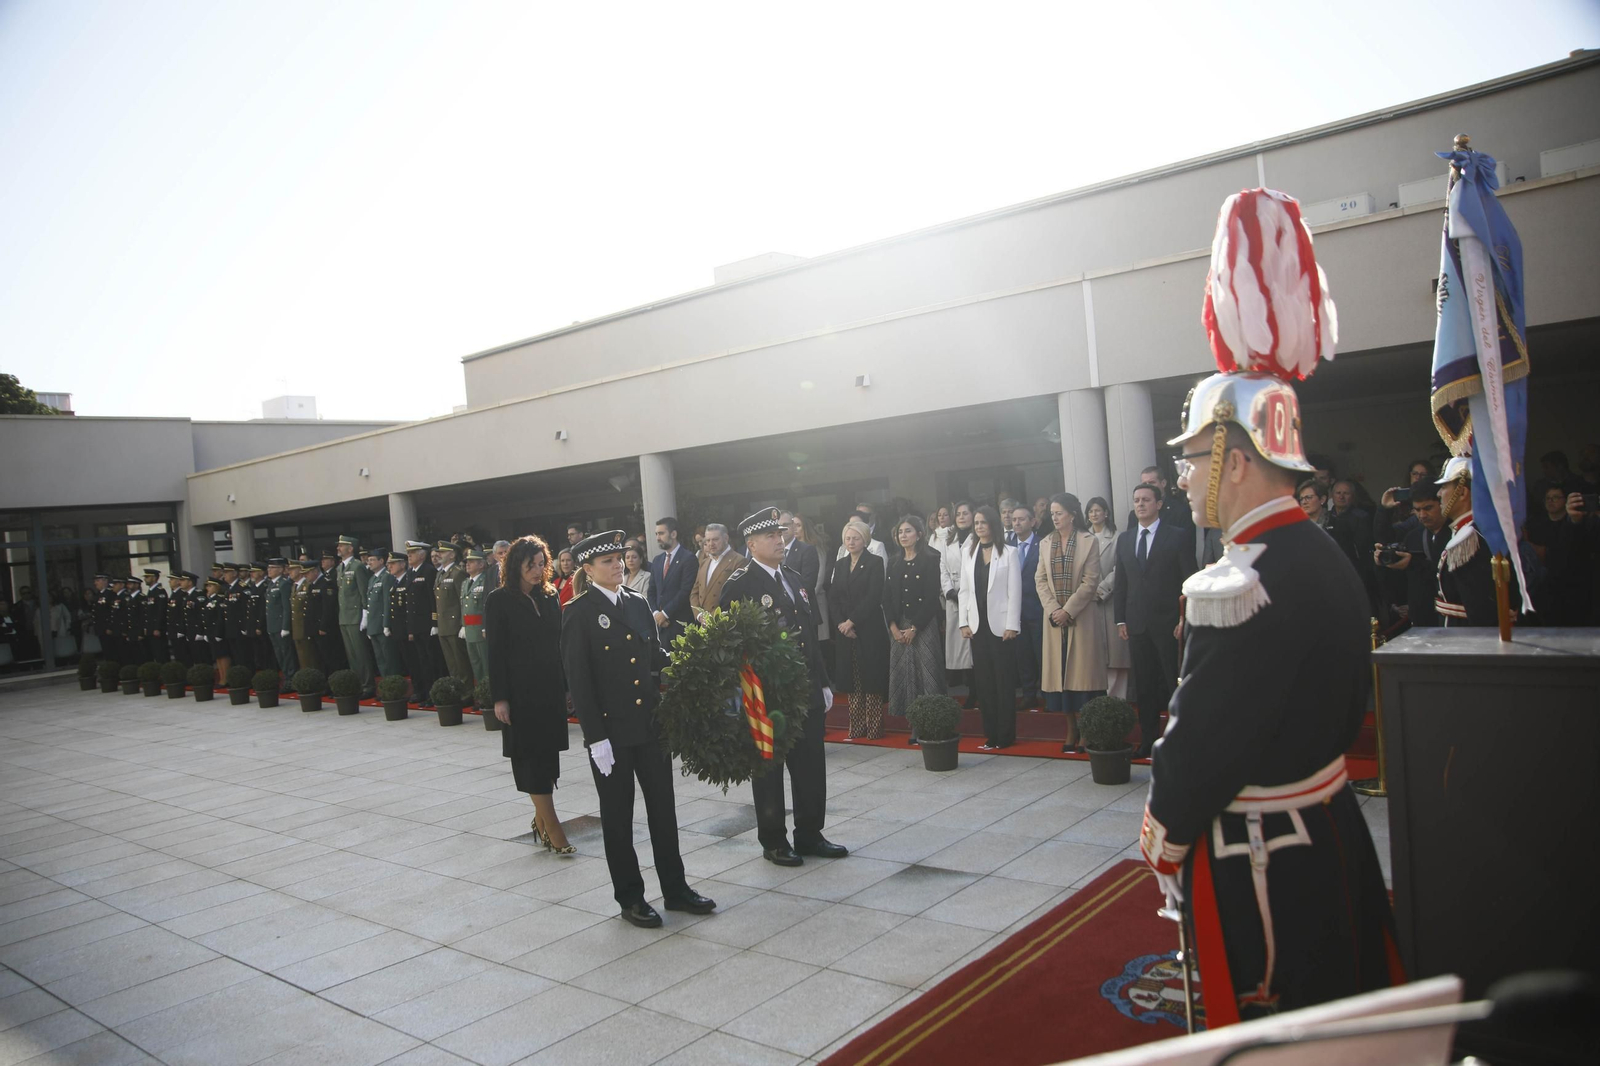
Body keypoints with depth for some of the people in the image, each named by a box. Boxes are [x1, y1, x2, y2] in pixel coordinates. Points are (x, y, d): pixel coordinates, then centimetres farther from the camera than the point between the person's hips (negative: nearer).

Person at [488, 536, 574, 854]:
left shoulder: (550, 596, 8)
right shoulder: (498, 600, -5)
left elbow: (558, 643, 11)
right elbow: (494, 652, -7)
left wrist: (566, 685, 6)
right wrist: (499, 697, -11)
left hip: (551, 689, 5)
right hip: (521, 692, -5)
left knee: (547, 754, 10)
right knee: (531, 756, -2)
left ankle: (542, 819, 22)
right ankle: (551, 825, 1)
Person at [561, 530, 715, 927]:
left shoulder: (638, 603, 8)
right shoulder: (578, 613, -9)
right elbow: (578, 680, -11)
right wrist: (595, 737, -14)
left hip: (651, 723, 5)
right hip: (611, 730, -5)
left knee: (662, 806, 12)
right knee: (618, 815, 9)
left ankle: (675, 888, 26)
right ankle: (629, 898, 22)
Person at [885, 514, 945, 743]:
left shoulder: (930, 560, -3)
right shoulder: (893, 562, 12)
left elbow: (932, 597, -9)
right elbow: (887, 597, 9)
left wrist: (914, 628, -12)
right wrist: (894, 626, -3)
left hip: (924, 626, -5)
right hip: (898, 627, 5)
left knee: (926, 674, -6)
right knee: (904, 675, 3)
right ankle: (914, 726, 10)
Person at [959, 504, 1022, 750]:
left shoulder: (1008, 553, -2)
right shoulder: (968, 553, 10)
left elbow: (1014, 592, -5)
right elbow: (964, 590, 9)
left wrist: (1012, 625, -10)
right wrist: (964, 622, 3)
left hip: (1000, 625, -4)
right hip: (978, 625, 4)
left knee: (1004, 681, 0)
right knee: (983, 682, 5)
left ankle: (1005, 736, 8)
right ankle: (990, 734, 11)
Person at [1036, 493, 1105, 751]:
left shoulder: (1089, 542, -3)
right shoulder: (1046, 544, 11)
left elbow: (1090, 582, -8)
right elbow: (1040, 580, 7)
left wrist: (1068, 610, -13)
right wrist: (1053, 609, -7)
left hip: (1082, 618, -4)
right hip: (1055, 620, 4)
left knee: (1083, 672, -2)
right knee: (1060, 673, 4)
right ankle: (1071, 732, 12)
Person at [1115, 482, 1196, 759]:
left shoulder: (1178, 536, -2)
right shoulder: (1124, 540, 11)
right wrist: (1121, 620, 6)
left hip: (1169, 623, -4)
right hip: (1137, 624, 4)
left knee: (1176, 684, 1)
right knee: (1144, 687, 9)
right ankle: (1148, 741, 17)